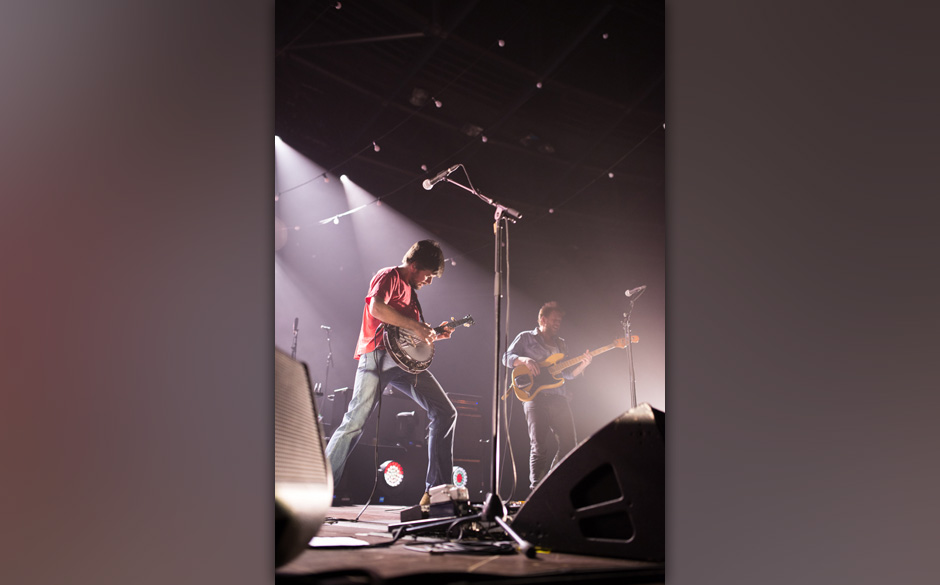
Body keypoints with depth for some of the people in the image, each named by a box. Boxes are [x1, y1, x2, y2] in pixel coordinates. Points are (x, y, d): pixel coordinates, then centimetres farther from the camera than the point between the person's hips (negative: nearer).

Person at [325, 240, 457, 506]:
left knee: (445, 413, -2)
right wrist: (416, 326, -17)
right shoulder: (389, 276, 0)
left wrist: (433, 334, 18)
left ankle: (437, 490, -3)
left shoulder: (410, 289, 26)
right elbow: (376, 307, -21)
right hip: (379, 356, -8)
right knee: (355, 421, -11)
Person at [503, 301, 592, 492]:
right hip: (536, 397, -6)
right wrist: (525, 359, -16)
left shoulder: (561, 344, 25)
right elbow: (507, 358, 3)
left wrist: (583, 364, 1)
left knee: (569, 442, -1)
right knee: (539, 445, -11)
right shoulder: (526, 337, 10)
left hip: (559, 398, 6)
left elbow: (568, 373, 21)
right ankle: (536, 487, -6)